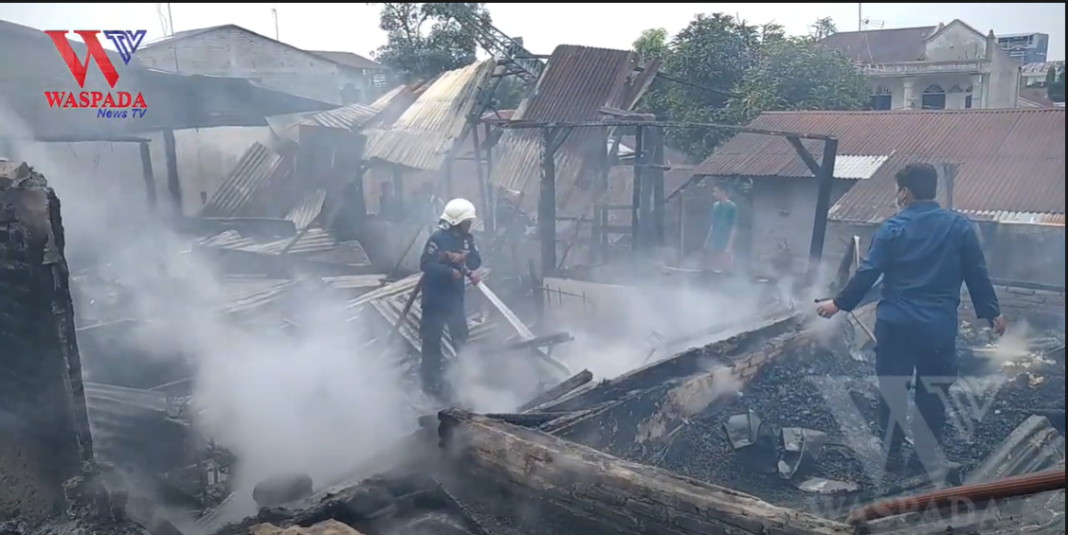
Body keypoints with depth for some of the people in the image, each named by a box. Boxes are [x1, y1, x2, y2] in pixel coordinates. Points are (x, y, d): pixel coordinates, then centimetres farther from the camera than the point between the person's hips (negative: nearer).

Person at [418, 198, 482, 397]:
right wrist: (449, 271, -29)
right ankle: (430, 379, 13)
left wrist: (464, 258, -20)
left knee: (461, 335, 16)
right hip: (435, 297, -7)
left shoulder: (467, 238, 4)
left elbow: (476, 261, 0)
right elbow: (425, 264, -21)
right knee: (432, 338, 2)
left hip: (455, 296, 7)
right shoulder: (437, 238, -17)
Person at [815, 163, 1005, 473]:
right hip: (939, 326, 1)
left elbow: (867, 274, -7)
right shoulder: (960, 226, 0)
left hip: (895, 324, -1)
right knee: (932, 392, 12)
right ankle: (929, 455, 21)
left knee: (892, 389, 11)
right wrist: (991, 313, 15)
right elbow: (977, 275, 4)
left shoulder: (893, 228, -5)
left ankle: (890, 452, 20)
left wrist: (839, 304, 3)